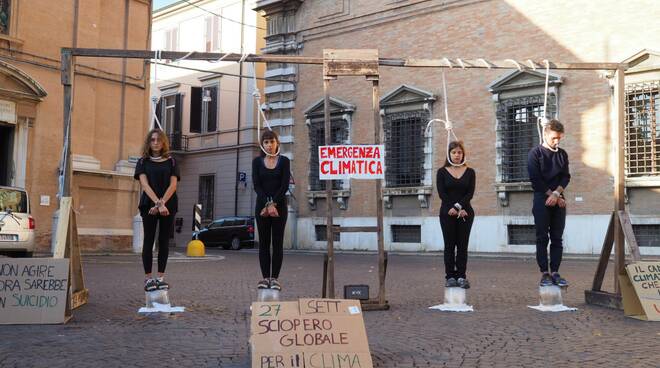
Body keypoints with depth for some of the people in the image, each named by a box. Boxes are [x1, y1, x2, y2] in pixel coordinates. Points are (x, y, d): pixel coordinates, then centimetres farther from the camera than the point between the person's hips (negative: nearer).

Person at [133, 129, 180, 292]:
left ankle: (161, 277, 8)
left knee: (164, 241, 3)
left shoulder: (171, 161, 10)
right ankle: (148, 278, 4)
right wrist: (158, 203, -19)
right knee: (149, 241, 0)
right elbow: (145, 184, -6)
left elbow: (173, 185, 0)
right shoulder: (143, 162, 7)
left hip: (168, 206, 1)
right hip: (149, 205, -1)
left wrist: (162, 203, -14)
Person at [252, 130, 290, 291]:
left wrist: (273, 203, -15)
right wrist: (267, 204, -15)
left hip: (279, 205, -1)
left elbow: (285, 185, -7)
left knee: (277, 242, 0)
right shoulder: (257, 161, 5)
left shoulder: (284, 161, 1)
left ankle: (275, 278, 4)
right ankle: (265, 277, 8)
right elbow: (256, 185, -4)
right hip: (262, 205, 1)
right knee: (264, 242, 3)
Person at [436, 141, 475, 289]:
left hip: (465, 212, 1)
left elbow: (470, 193, -3)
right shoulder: (442, 172, 4)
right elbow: (442, 193, -4)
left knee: (462, 245, 2)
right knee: (449, 245, 1)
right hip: (447, 213, -1)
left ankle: (461, 276, 4)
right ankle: (450, 276, 5)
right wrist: (452, 209, -14)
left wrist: (458, 206, -16)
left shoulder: (470, 172, 6)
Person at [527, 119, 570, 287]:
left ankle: (555, 272, 6)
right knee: (542, 238, -3)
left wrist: (556, 194, -11)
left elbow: (566, 177, 5)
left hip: (559, 200, 4)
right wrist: (552, 195, -9)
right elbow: (536, 179, -8)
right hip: (542, 199, -4)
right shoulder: (535, 153, -1)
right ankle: (545, 273, -1)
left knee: (557, 238, 3)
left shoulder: (562, 154, 12)